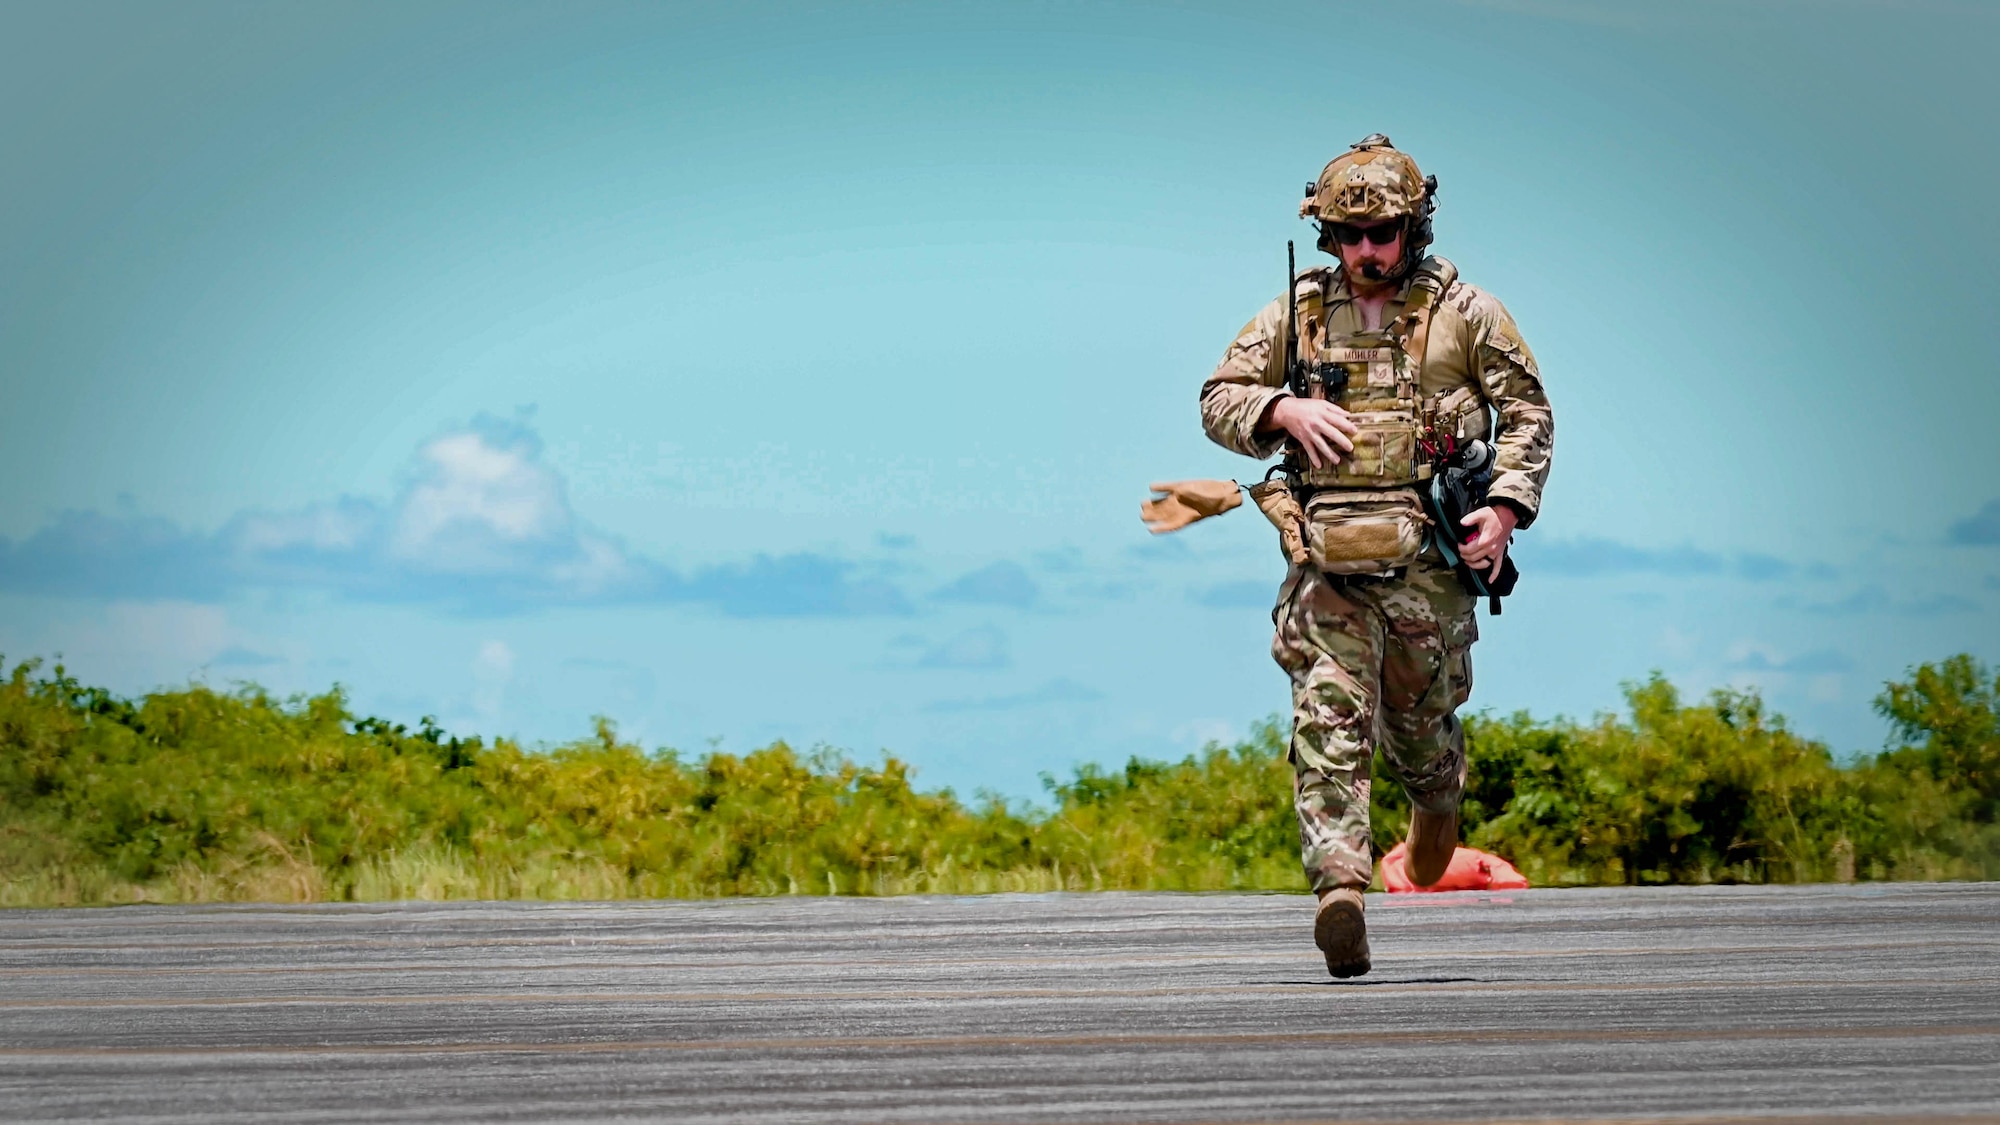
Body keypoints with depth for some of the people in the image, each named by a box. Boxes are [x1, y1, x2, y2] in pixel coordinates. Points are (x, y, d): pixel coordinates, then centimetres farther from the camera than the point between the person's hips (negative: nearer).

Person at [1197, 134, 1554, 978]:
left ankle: (1438, 798, 46)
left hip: (1428, 562, -1)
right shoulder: (1297, 314, 8)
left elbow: (1528, 412, 8)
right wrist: (1284, 409, -8)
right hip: (1327, 563, 1)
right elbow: (1219, 401, 13)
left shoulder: (1463, 313, 4)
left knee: (1420, 731, 11)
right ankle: (1339, 891, -24)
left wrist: (1507, 507, -6)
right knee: (1327, 726, -14)